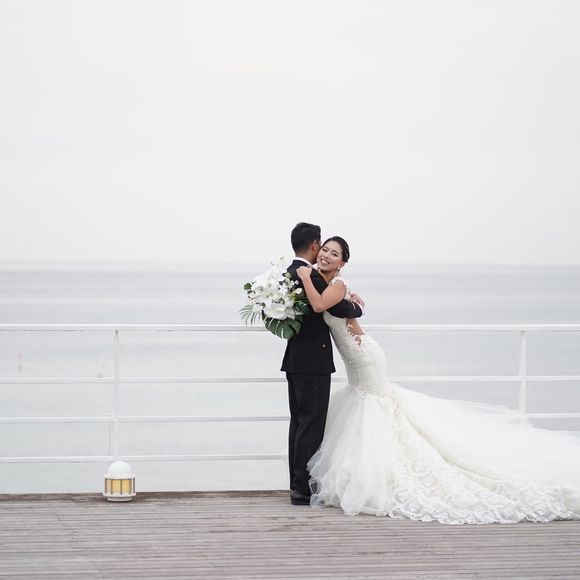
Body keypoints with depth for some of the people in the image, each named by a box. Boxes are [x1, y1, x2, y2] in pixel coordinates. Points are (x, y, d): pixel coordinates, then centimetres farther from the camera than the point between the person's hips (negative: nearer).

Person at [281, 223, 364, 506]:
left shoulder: (289, 275, 11)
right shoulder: (311, 276, -18)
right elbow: (341, 309, -20)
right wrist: (357, 306, 1)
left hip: (296, 360, 10)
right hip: (313, 362, -10)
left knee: (300, 422, 13)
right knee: (312, 423, -6)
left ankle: (298, 484, 17)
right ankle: (303, 487, -6)